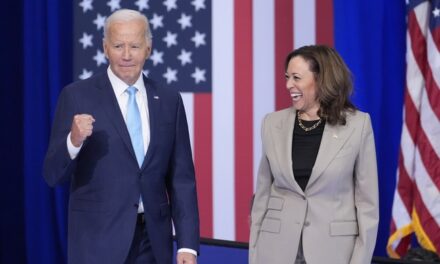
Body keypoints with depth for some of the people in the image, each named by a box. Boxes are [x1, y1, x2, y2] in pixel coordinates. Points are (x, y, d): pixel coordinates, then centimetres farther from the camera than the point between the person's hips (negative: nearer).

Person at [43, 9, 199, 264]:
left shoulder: (169, 100, 7)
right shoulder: (77, 97, -3)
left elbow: (182, 178, 6)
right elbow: (53, 175, -4)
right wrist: (74, 140, -24)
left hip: (154, 240, 3)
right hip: (98, 240, -3)